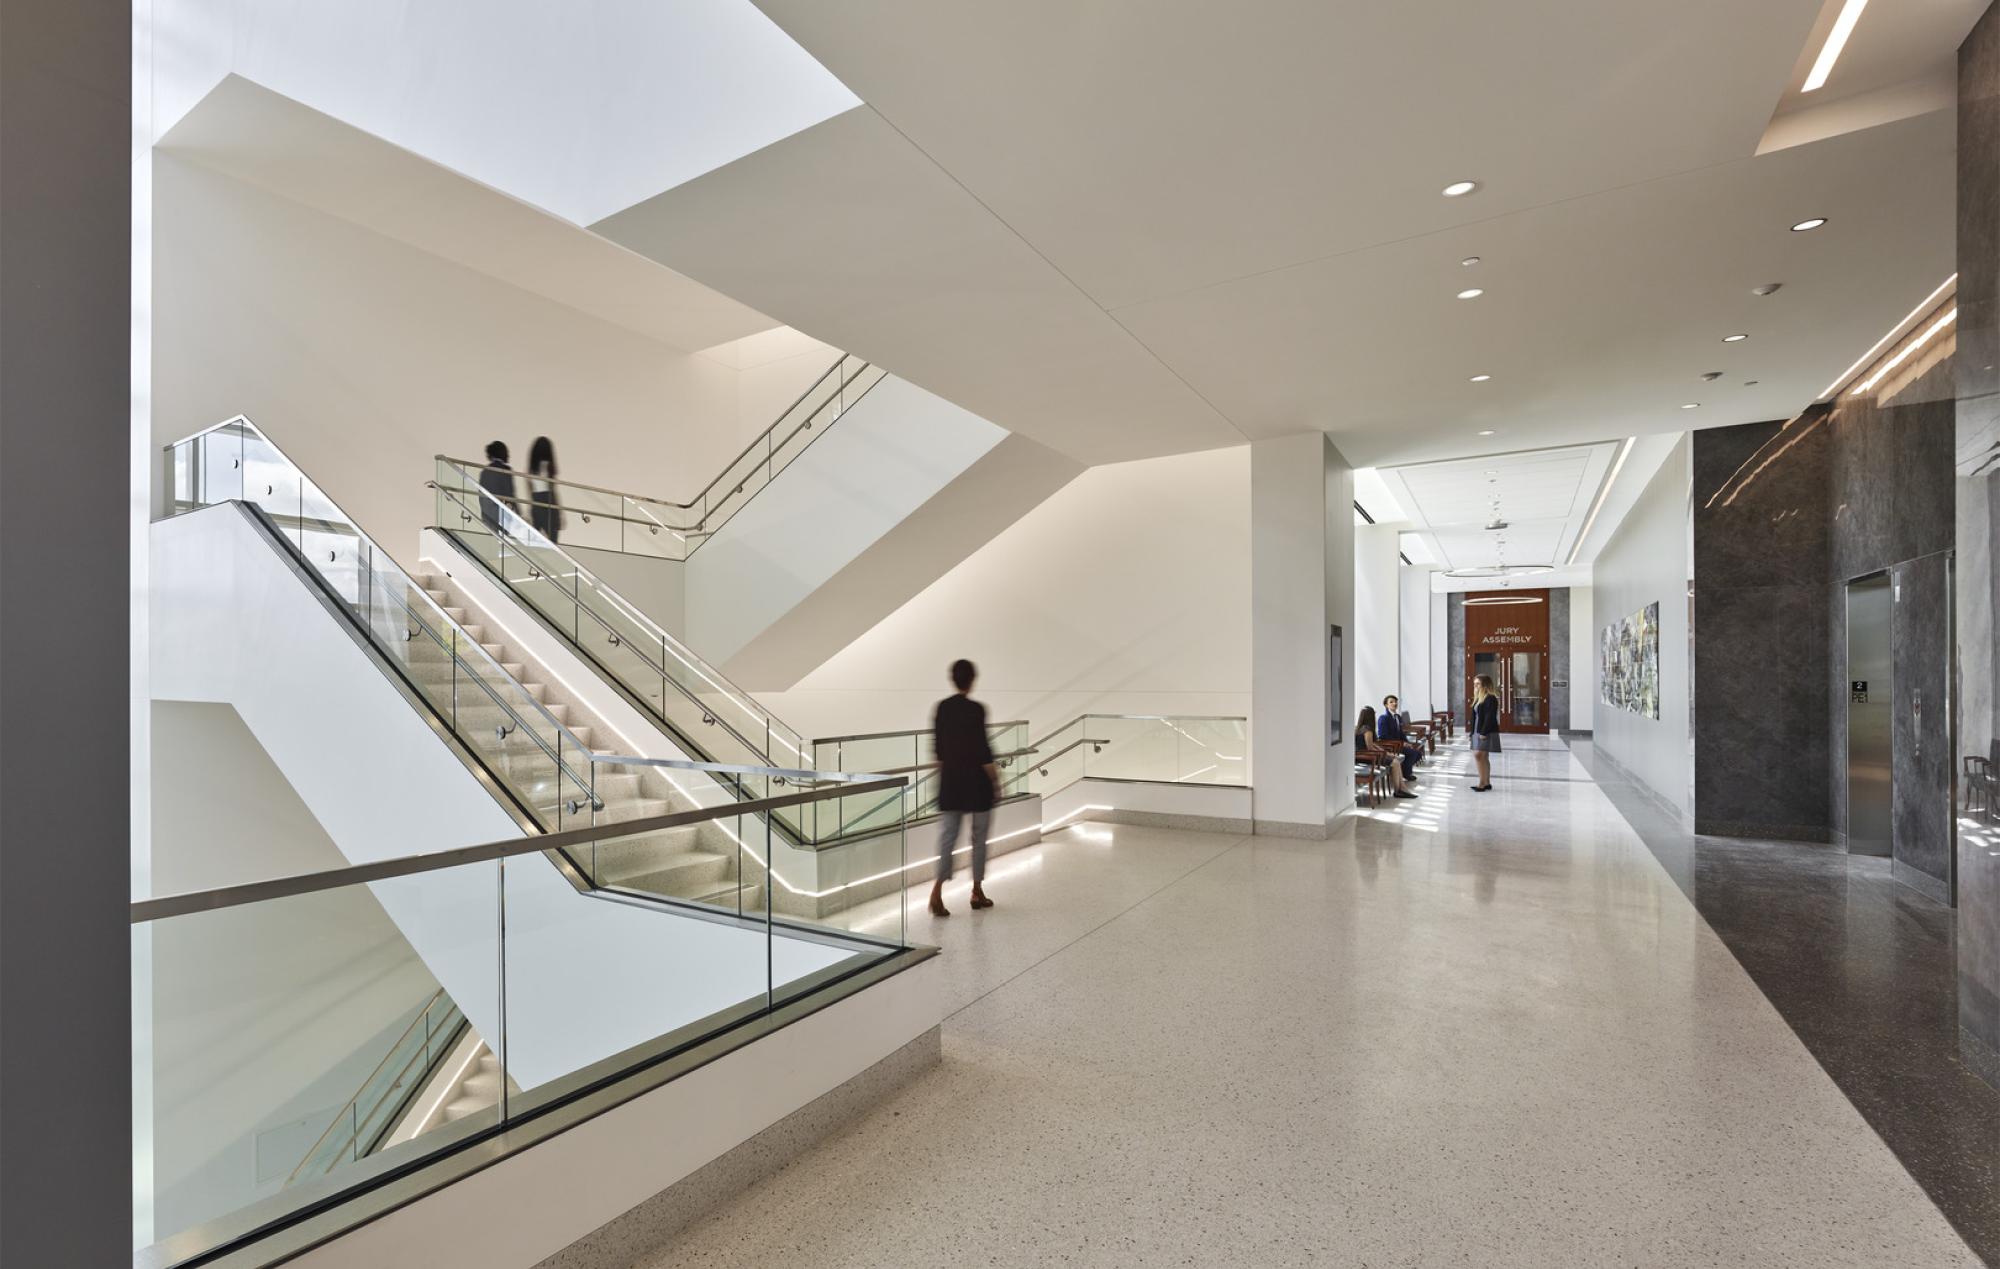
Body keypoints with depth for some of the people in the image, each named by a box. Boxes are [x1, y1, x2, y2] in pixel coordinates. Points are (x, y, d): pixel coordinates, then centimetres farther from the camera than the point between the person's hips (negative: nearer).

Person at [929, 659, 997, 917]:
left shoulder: (941, 707, 2)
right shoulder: (976, 709, -15)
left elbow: (937, 746, 8)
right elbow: (982, 750, -15)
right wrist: (994, 777, -4)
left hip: (950, 781, 4)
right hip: (976, 782, -4)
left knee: (947, 835, 5)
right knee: (979, 837, 11)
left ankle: (938, 888, -11)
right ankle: (977, 891, 21)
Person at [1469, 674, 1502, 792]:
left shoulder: (1491, 698, -12)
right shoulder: (1478, 698, 15)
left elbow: (1490, 717, -18)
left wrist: (1484, 732, -21)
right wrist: (1472, 731, 14)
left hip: (1487, 732, -9)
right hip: (1478, 732, 9)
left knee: (1479, 755, -13)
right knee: (1484, 757, 12)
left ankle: (1482, 782, -8)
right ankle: (1487, 782, 18)